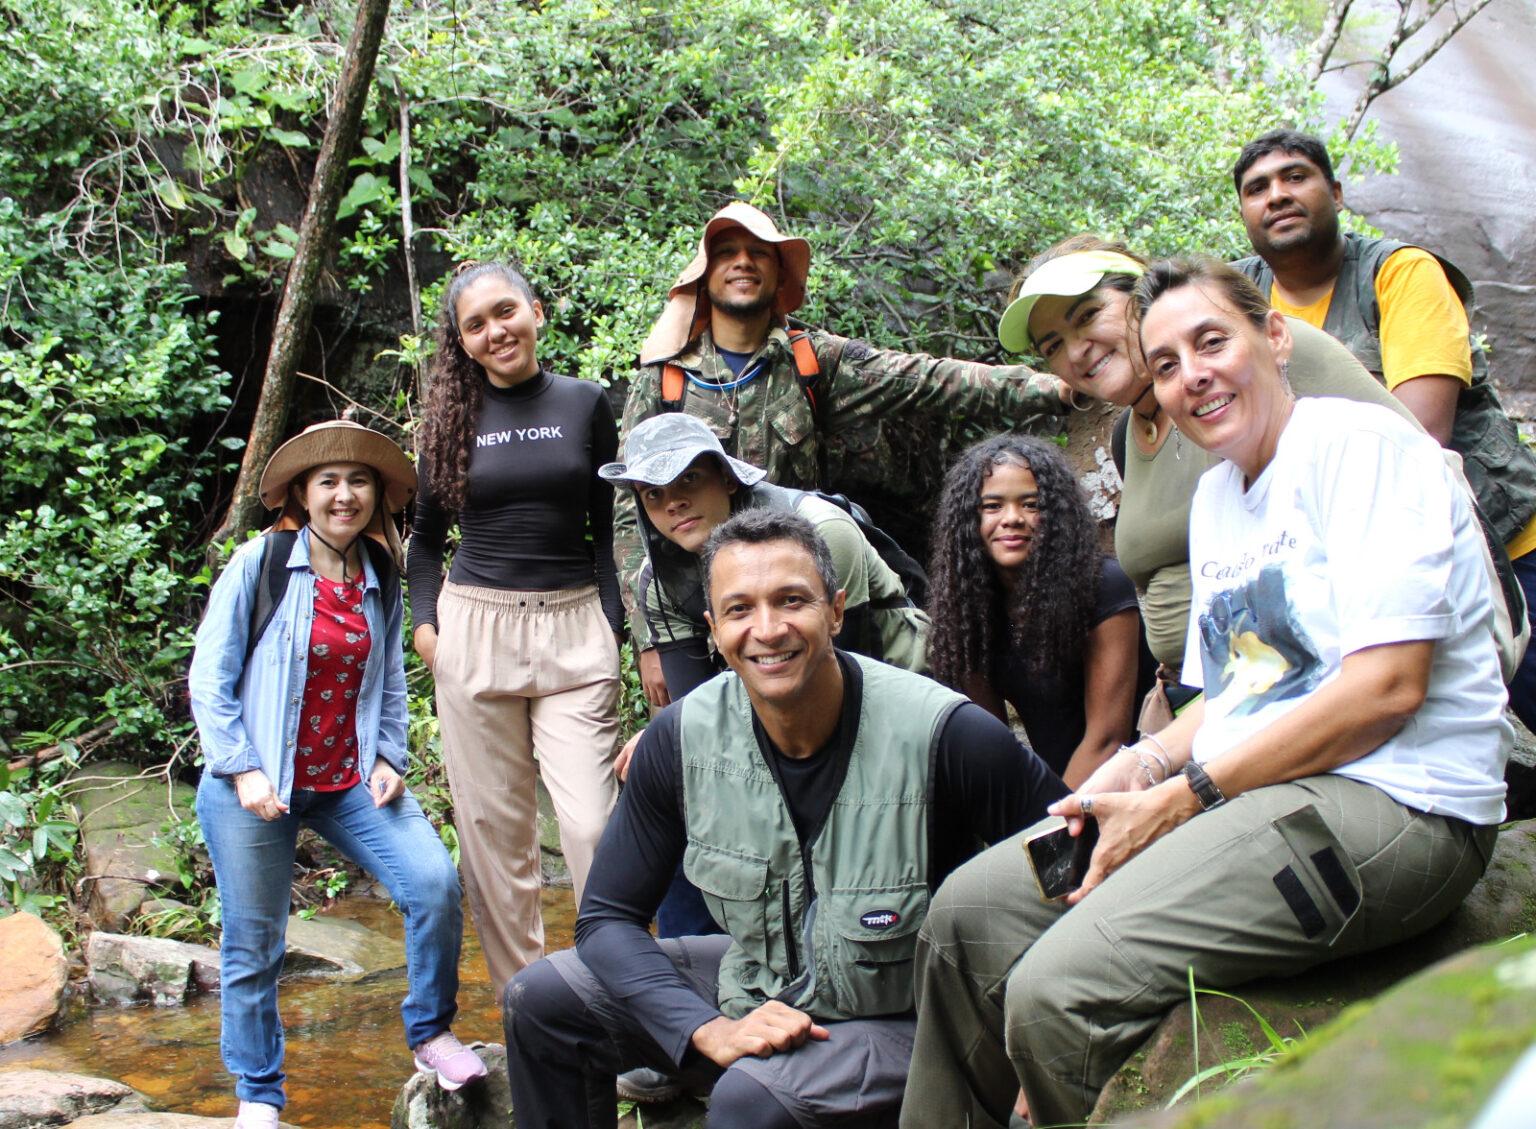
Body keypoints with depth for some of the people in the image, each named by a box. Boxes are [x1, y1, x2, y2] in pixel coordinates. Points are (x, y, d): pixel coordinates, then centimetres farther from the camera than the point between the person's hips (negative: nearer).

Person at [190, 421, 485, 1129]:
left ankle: (430, 1033, 8)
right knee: (253, 944, 5)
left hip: (350, 780, 3)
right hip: (258, 785, -3)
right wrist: (243, 770, -13)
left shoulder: (380, 580, 7)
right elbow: (209, 679, -6)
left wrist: (389, 759, 1)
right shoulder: (258, 565, -7)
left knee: (435, 884, -15)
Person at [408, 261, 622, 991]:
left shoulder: (585, 405, 5)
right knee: (492, 829, 3)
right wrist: (424, 623, 4)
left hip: (573, 630, -1)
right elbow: (425, 536, 18)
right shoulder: (455, 417, 8)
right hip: (474, 630, 1)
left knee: (592, 823, -10)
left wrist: (612, 625, -2)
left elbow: (609, 527, 8)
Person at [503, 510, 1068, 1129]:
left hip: (902, 1018, -5)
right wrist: (710, 1031, -22)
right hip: (760, 980, 5)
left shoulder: (944, 735, -25)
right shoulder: (683, 738, -13)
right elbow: (607, 917, -6)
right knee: (541, 999, -4)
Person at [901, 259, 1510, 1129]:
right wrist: (1143, 765, 1)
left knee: (1058, 992, -26)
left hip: (1390, 804, -9)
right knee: (967, 911, -2)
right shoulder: (1216, 498, 20)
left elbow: (1386, 687, -17)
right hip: (1238, 793, 9)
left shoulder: (1363, 446, -8)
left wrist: (1187, 794, -16)